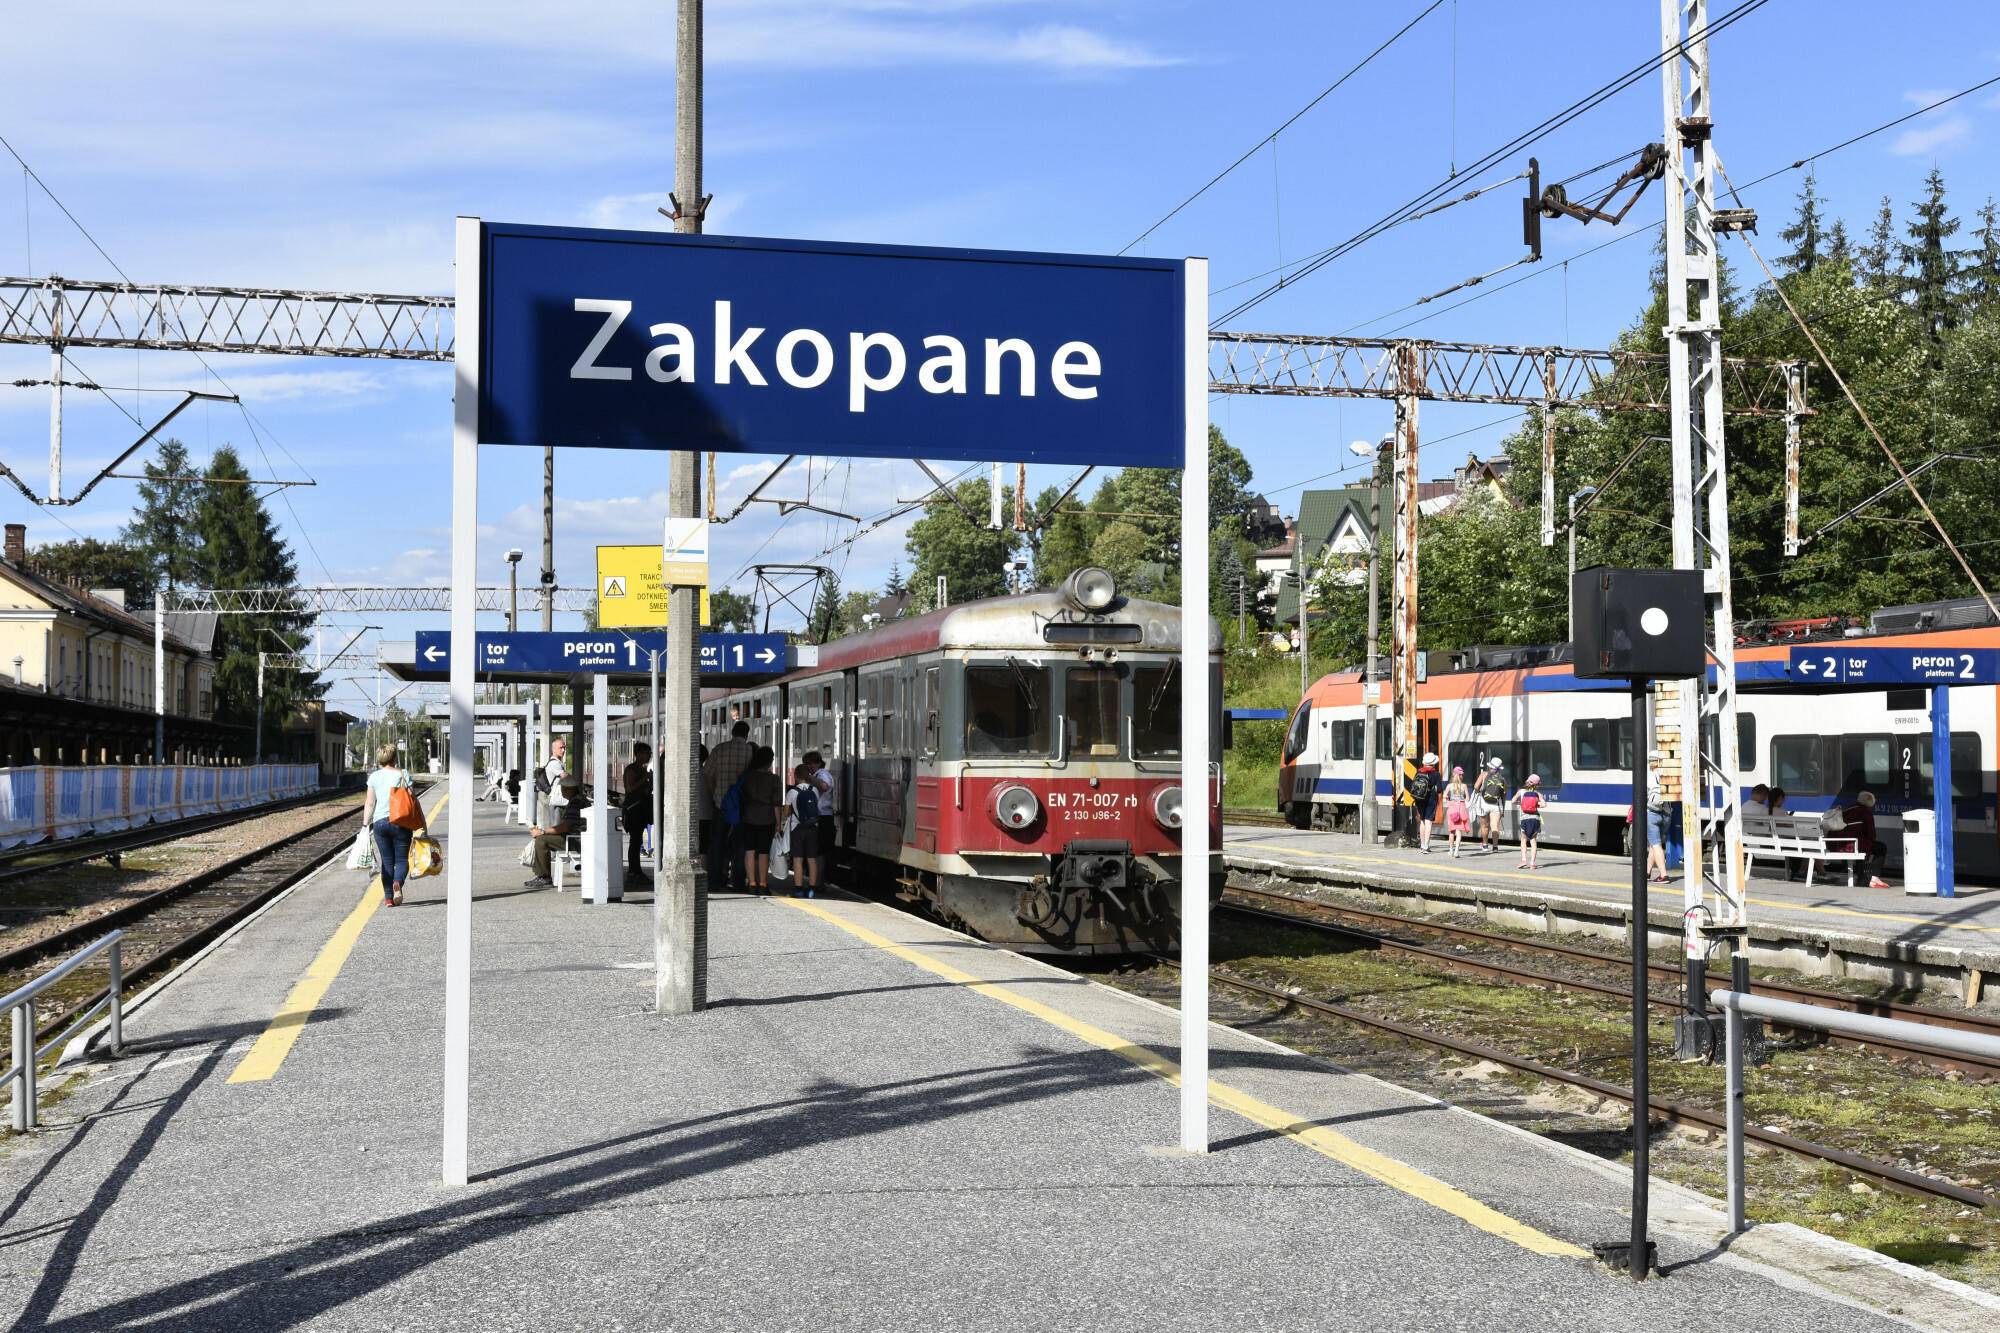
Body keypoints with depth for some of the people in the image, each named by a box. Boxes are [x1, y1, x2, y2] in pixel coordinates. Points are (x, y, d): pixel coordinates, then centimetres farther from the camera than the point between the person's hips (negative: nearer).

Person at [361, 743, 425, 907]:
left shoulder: (374, 777, 5)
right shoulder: (403, 775, -1)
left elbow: (369, 803, 2)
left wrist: (365, 825, 7)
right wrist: (423, 823, 1)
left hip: (380, 822, 2)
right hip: (401, 822, -2)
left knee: (387, 861, 10)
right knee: (402, 859, 5)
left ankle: (388, 897, 6)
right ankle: (397, 883, -24)